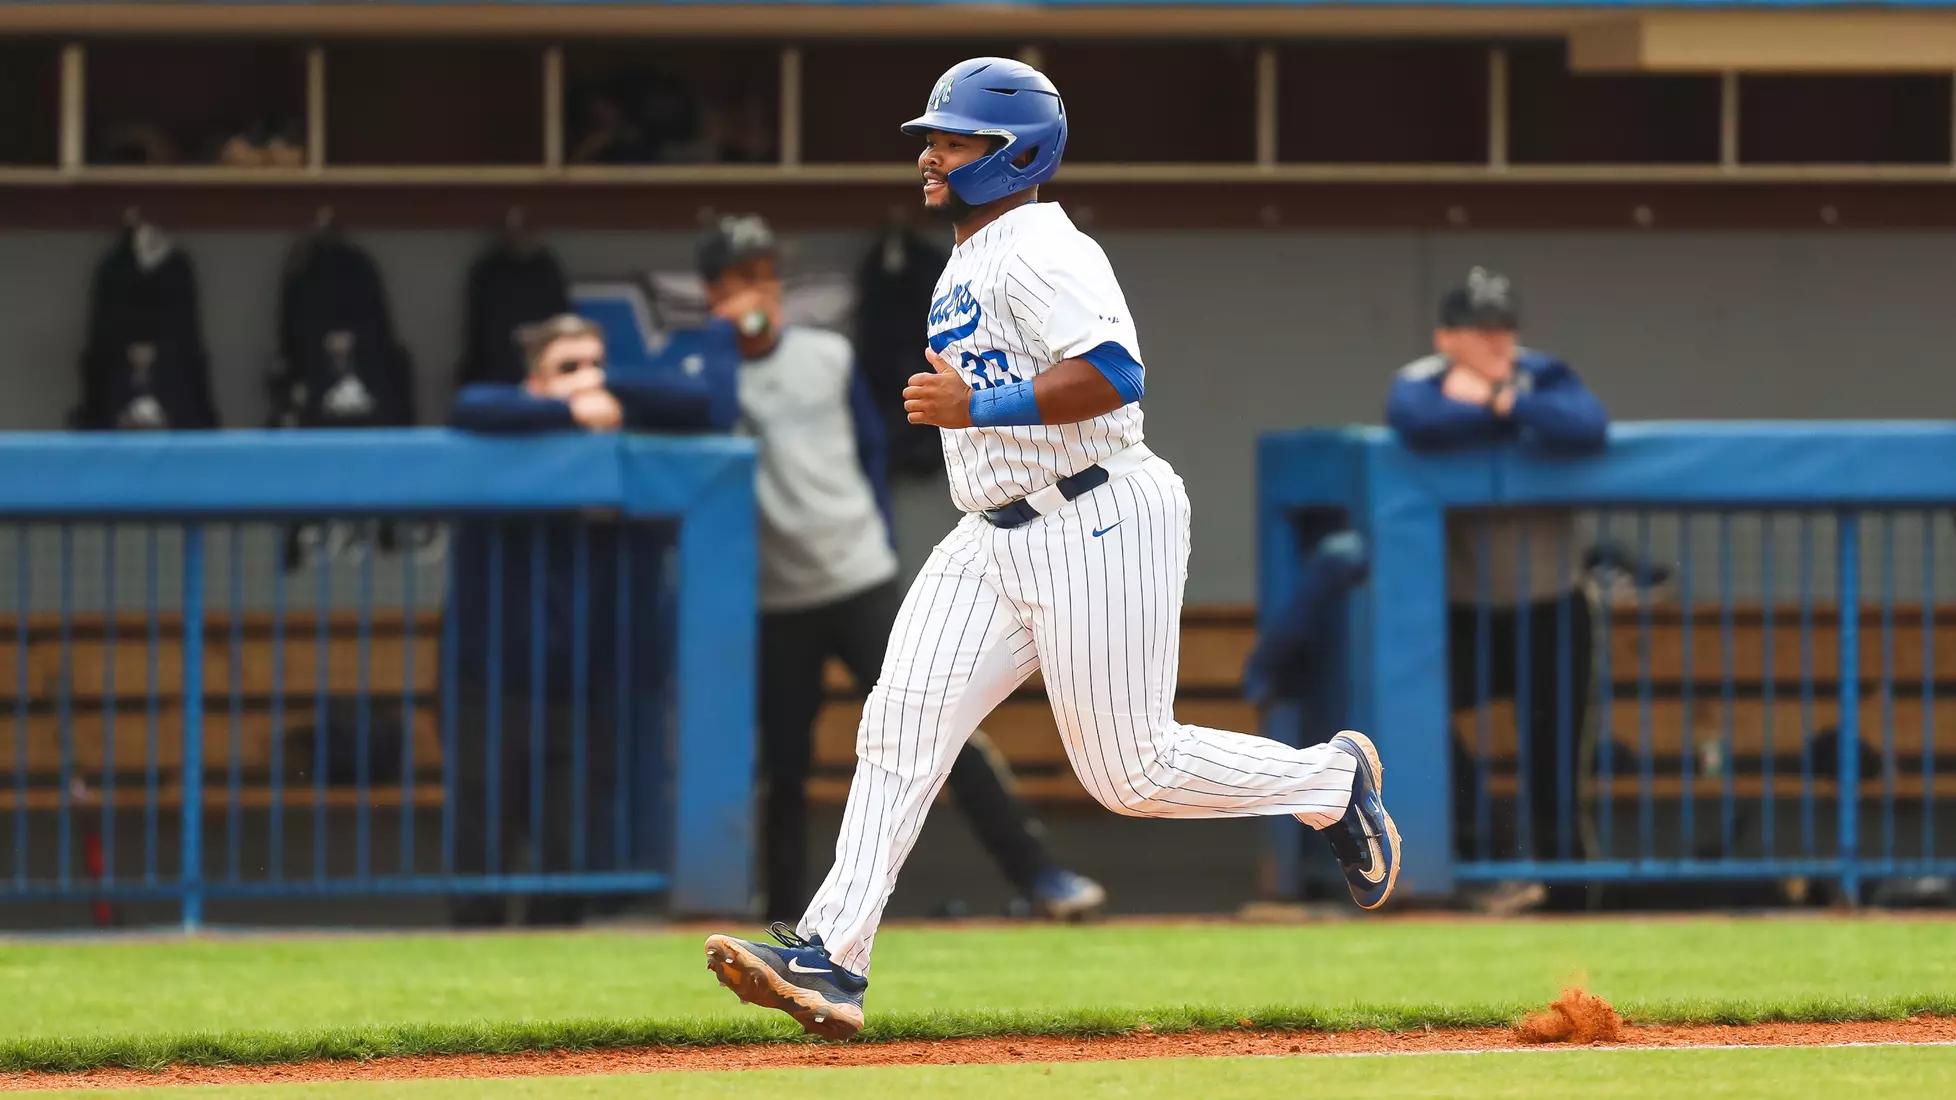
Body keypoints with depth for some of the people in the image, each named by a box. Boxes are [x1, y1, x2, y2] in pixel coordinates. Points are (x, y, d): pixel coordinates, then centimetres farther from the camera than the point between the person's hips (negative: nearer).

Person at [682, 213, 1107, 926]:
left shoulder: (829, 357, 7)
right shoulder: (700, 356, -1)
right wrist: (726, 330, -14)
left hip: (863, 585, 1)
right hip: (775, 601, -1)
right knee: (783, 765, 2)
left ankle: (1037, 874, -10)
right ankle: (786, 914, 13)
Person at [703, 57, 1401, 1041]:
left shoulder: (1040, 250, -14)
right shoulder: (966, 264, 18)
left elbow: (1115, 375, -26)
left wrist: (981, 405, -25)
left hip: (1097, 523, -9)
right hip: (995, 542, 9)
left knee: (1131, 771, -4)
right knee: (901, 725, -6)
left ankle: (1331, 778, 20)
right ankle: (830, 960, -12)